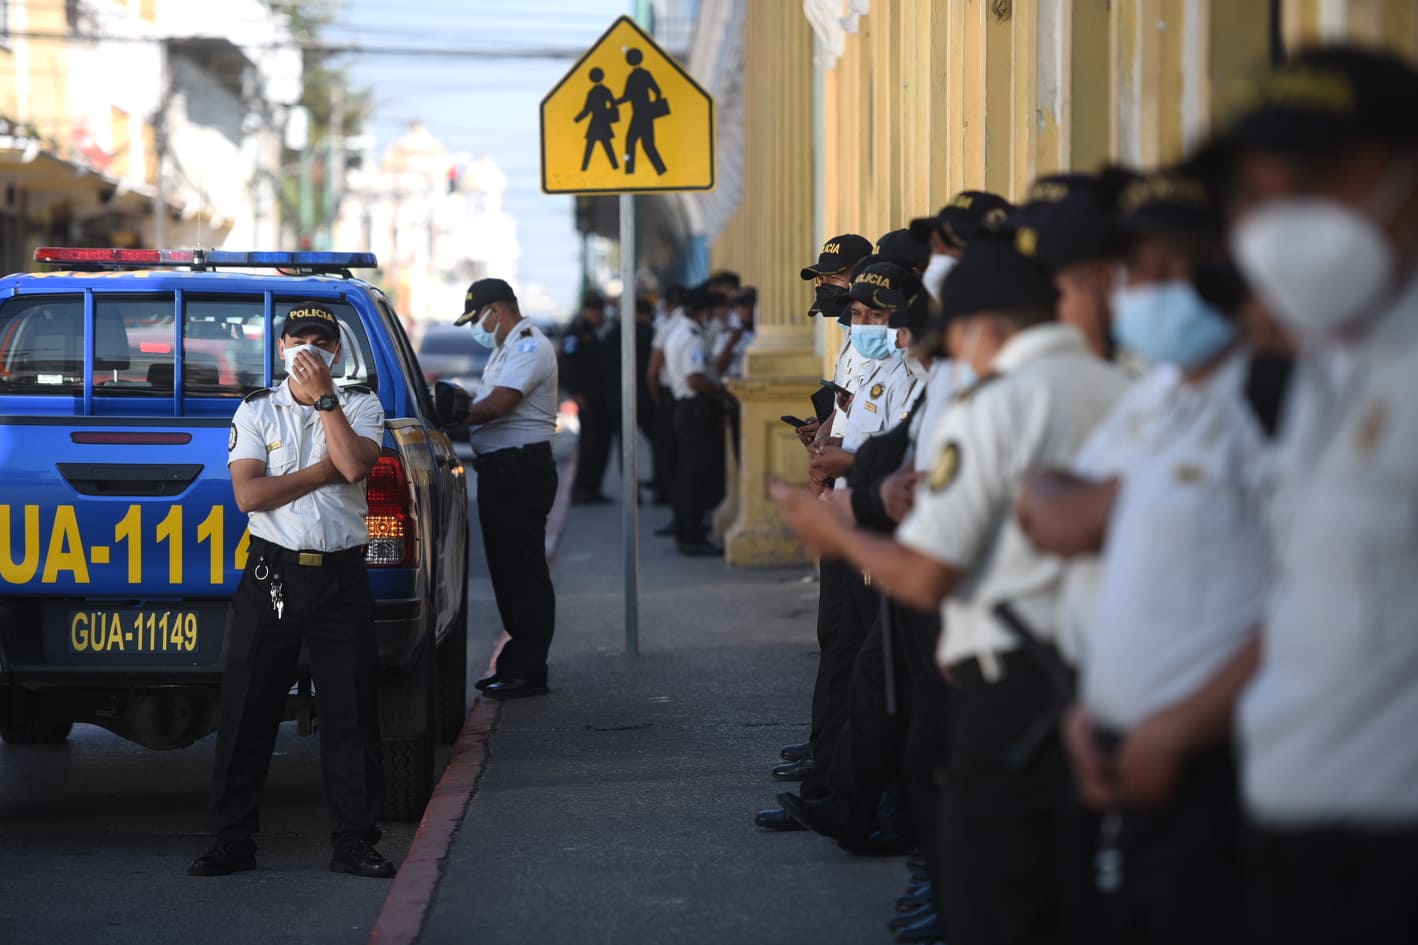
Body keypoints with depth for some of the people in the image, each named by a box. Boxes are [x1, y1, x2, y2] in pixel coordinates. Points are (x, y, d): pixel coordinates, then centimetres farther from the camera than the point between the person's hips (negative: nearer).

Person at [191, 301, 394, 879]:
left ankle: (354, 842, 7)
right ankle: (232, 841, 8)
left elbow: (355, 465, -13)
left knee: (351, 714, 0)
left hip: (341, 576, 0)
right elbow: (249, 494, -7)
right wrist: (327, 469, -8)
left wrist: (324, 396, -12)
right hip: (272, 573, 0)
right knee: (247, 712, 1)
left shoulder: (360, 406, 8)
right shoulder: (256, 411, 7)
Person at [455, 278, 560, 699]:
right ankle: (515, 664, 20)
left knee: (524, 572, -7)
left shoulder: (529, 347, -13)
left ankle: (528, 671, -6)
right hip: (499, 470, 11)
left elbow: (497, 405, -23)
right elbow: (487, 406, 20)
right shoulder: (506, 348, 21)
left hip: (522, 470, -11)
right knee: (506, 570, 13)